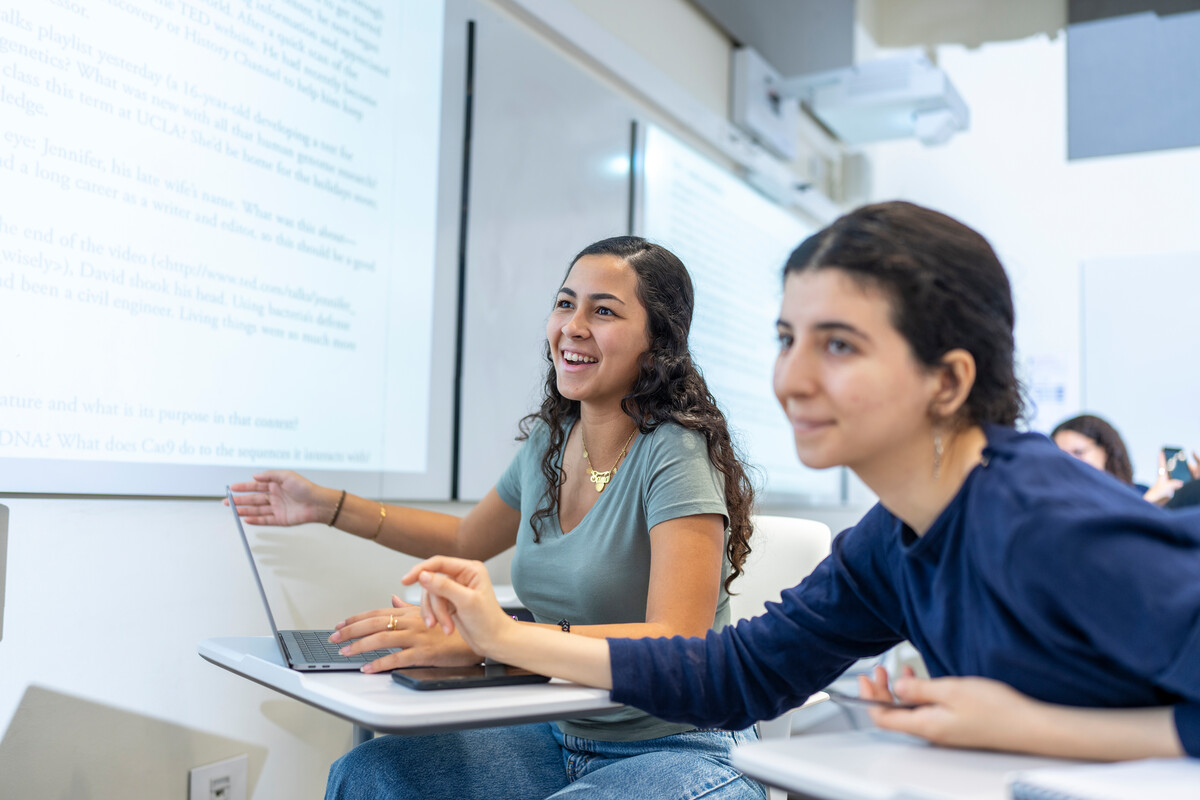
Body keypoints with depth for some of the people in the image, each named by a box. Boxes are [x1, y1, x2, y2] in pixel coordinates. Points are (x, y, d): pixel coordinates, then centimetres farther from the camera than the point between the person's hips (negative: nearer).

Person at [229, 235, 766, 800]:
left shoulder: (678, 454, -19)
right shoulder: (548, 441, 4)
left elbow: (675, 646, -29)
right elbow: (468, 538, 23)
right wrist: (329, 506, 19)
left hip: (681, 752, -6)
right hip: (563, 739, 7)